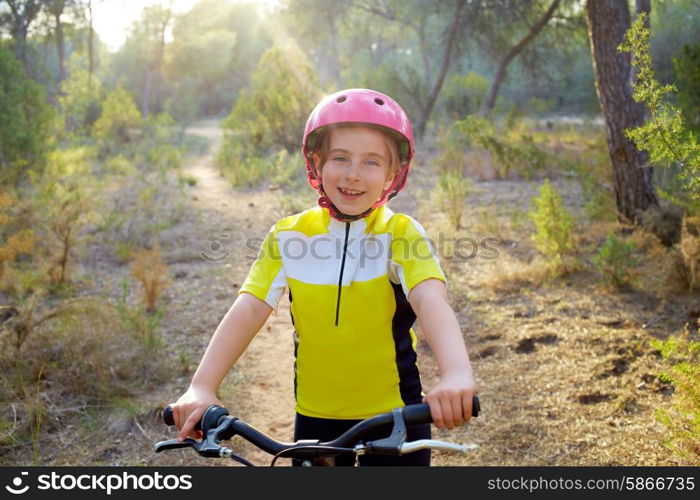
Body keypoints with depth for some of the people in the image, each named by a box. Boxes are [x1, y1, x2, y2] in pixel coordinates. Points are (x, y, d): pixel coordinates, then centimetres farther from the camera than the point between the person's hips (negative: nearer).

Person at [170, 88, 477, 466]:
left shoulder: (401, 235, -12)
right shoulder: (288, 236, -5)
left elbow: (431, 301, -29)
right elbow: (250, 308, -14)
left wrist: (456, 373, -48)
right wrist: (202, 386, -28)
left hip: (394, 417, -2)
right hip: (316, 416, 2)